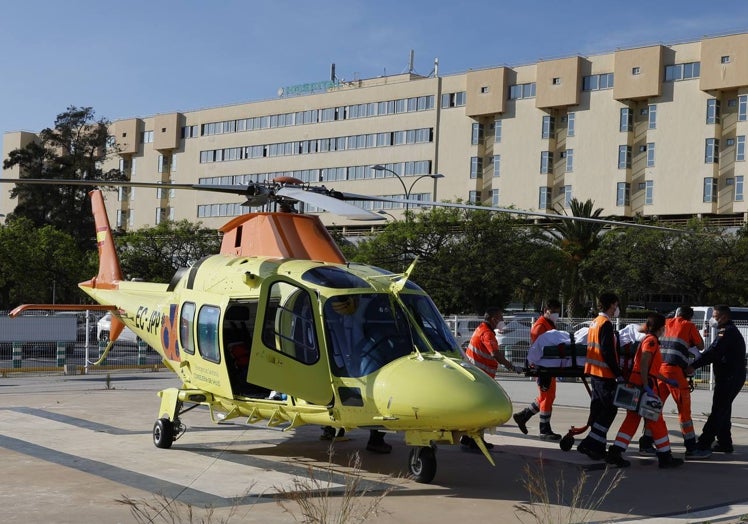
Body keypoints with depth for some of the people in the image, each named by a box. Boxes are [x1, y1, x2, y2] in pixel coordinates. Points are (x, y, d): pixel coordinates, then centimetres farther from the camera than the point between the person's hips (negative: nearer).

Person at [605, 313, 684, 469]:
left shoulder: (650, 340, 23)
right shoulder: (651, 340, -9)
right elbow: (644, 364, -21)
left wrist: (667, 380, 35)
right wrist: (646, 387, -25)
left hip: (636, 385, 10)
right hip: (643, 385, -10)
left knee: (632, 419, 8)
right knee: (656, 420, -1)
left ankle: (615, 453, 4)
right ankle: (665, 457, 7)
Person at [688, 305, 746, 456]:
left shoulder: (727, 332, -14)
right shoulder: (731, 331, 20)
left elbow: (713, 352, -26)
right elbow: (716, 353, 16)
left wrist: (694, 365, -30)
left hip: (729, 378, -10)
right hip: (729, 377, 10)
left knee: (718, 411, -11)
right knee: (722, 411, 15)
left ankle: (703, 444, -13)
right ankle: (725, 444, 21)